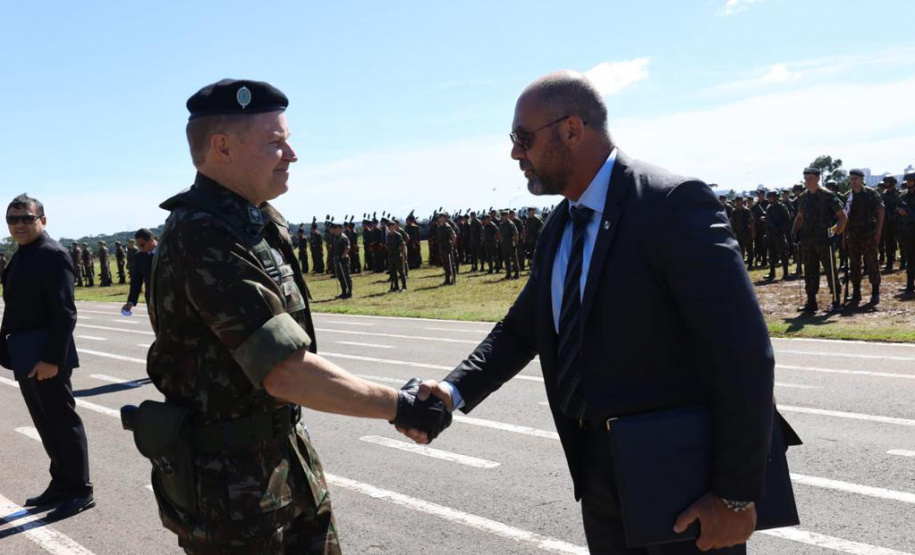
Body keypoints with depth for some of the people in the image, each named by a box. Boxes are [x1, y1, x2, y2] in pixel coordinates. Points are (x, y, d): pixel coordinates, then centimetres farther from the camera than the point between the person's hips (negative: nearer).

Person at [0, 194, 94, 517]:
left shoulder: (52, 255, -14)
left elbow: (64, 312, -20)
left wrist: (52, 358, -24)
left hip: (47, 360, -9)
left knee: (64, 424, 1)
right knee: (46, 426, 17)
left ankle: (80, 492, 12)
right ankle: (61, 485, 30)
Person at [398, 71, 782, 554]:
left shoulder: (672, 203, -17)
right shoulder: (560, 228, 7)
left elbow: (743, 351, -20)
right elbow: (522, 328, 13)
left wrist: (736, 495, -19)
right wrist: (456, 390, -4)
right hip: (598, 470, 7)